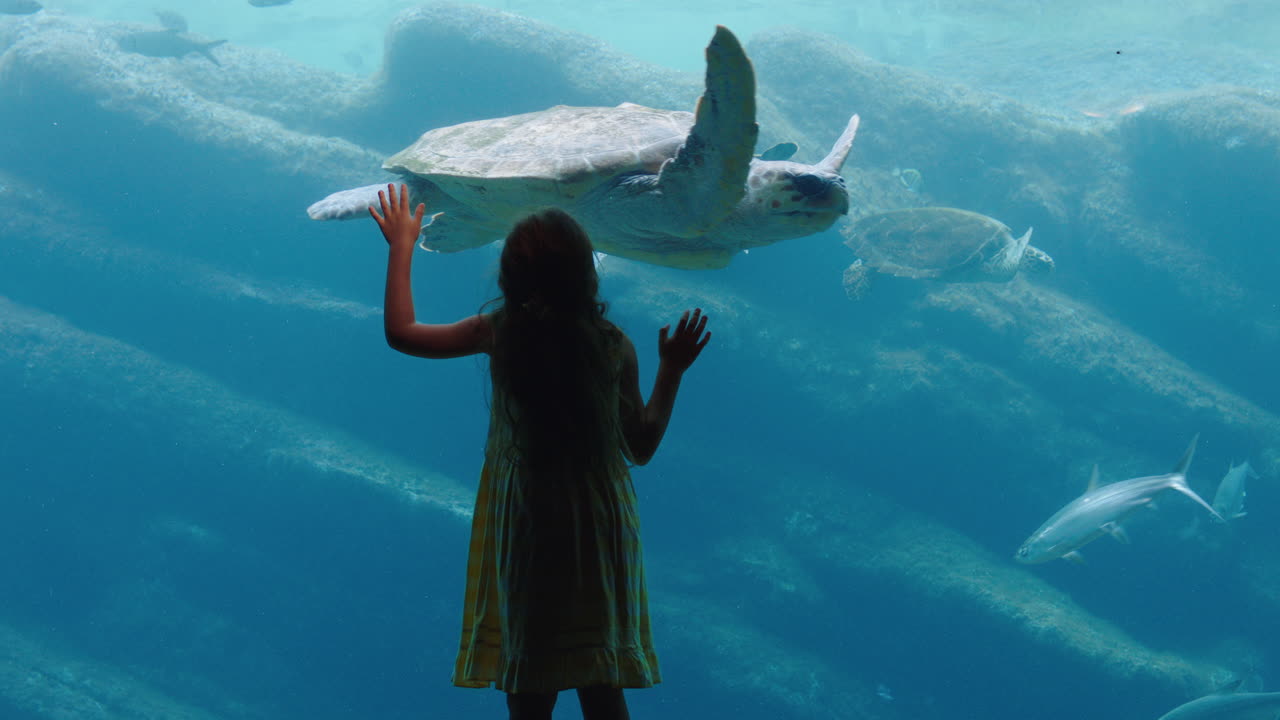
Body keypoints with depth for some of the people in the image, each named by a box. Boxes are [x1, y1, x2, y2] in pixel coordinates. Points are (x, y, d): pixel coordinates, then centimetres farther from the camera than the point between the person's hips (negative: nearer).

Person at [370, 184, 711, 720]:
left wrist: (401, 246, 12)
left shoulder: (499, 333, -10)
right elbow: (642, 447, 0)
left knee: (530, 676, 11)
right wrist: (672, 370, 9)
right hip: (599, 523, 0)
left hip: (526, 526, 0)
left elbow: (400, 332, 3)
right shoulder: (614, 346, -9)